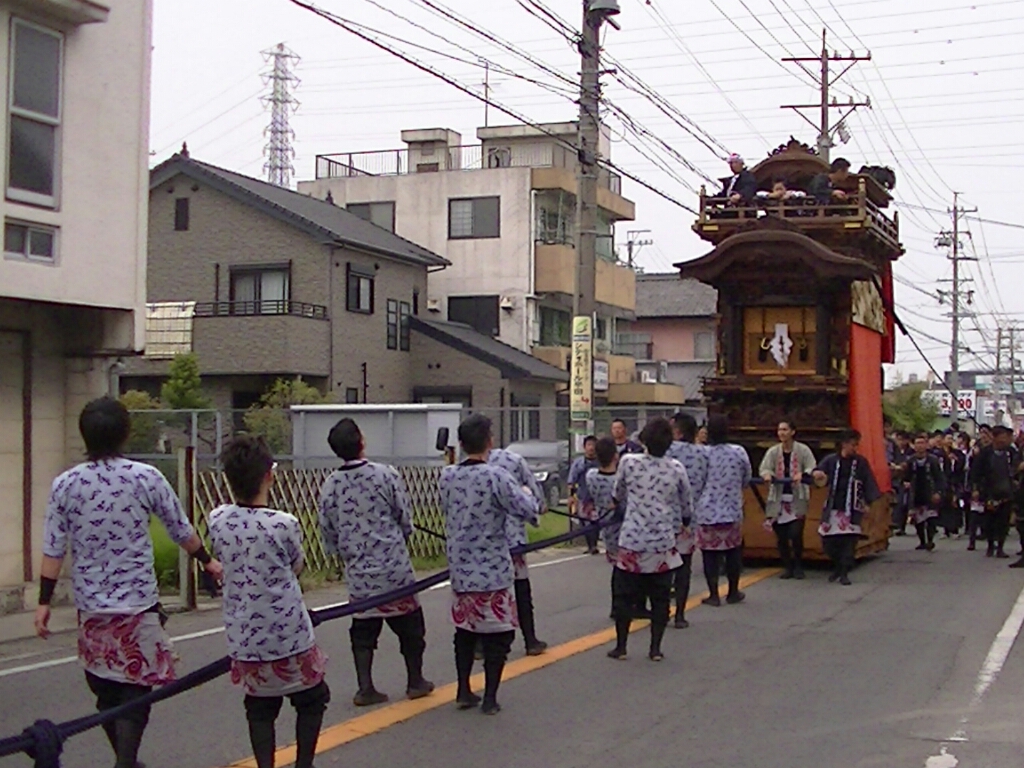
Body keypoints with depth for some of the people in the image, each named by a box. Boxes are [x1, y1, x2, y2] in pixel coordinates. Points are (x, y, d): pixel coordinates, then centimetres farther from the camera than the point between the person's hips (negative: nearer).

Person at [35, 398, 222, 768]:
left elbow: (53, 550, -3)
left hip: (90, 606, 3)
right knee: (135, 692, 4)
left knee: (106, 694, 17)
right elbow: (181, 531, 3)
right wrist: (208, 562, 20)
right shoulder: (146, 478, -7)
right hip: (138, 603, -3)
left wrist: (44, 602, 6)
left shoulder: (65, 484, -2)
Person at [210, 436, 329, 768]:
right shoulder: (284, 524, -18)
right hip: (289, 637, -3)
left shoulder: (217, 520, -8)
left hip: (244, 638, 3)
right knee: (312, 700, 19)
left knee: (260, 710, 17)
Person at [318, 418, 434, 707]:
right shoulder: (385, 475, -12)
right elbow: (406, 519, -4)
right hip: (394, 565, -2)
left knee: (363, 628, 13)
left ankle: (365, 688, 11)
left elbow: (327, 530, 3)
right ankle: (415, 681, 24)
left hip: (358, 572, 3)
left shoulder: (330, 485, -4)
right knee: (409, 623, 14)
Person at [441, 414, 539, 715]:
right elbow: (528, 509, -16)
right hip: (492, 570, -5)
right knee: (498, 633, 6)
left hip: (460, 569, 5)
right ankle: (490, 698, 8)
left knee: (465, 629, 18)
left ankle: (464, 692, 24)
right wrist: (529, 495, 6)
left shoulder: (447, 476, -1)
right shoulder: (495, 477, -18)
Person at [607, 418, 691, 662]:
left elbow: (618, 496, 9)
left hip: (632, 541, -1)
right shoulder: (676, 469, -3)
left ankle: (621, 646, 15)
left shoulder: (628, 462, -7)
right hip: (663, 542, 1)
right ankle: (655, 648, 13)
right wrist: (682, 523, 28)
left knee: (624, 595, 11)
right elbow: (687, 507, 7)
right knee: (660, 598, 11)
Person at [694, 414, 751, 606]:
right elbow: (746, 479, 7)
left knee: (710, 553, 5)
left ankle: (713, 595, 7)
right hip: (732, 511, 2)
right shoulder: (739, 452, -6)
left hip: (707, 512, -2)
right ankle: (733, 592, 24)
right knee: (733, 551, 15)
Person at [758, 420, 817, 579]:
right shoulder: (772, 451, 6)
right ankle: (787, 567, 18)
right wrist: (767, 475, -26)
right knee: (781, 536, 3)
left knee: (796, 534, -10)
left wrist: (802, 474, -27)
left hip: (797, 499, -3)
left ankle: (798, 566, 11)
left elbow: (812, 468, -6)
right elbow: (763, 468, -1)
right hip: (778, 500, 3)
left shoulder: (803, 450, 0)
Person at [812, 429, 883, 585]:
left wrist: (868, 502, -5)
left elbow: (869, 483, 3)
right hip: (832, 508, 1)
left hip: (852, 509, -1)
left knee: (849, 542, -7)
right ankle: (837, 566, 28)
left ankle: (844, 572, 5)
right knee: (828, 541, 3)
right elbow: (818, 473, 3)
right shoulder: (831, 460, 2)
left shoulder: (861, 462, 2)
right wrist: (817, 475, -21)